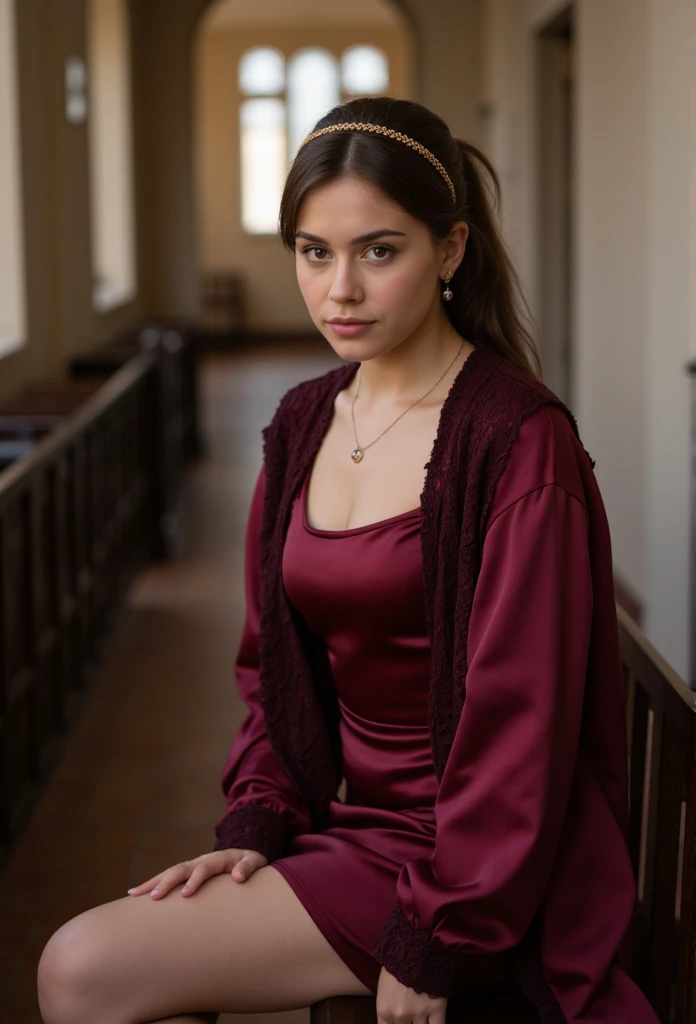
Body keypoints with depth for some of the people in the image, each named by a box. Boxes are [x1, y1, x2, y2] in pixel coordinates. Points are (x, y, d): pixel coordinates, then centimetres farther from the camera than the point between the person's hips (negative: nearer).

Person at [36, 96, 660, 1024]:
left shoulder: (518, 441, -17)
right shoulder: (304, 424, 7)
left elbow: (518, 717, -17)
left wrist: (433, 943, -16)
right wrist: (257, 823, 1)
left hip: (472, 861, -7)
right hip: (356, 822, 7)